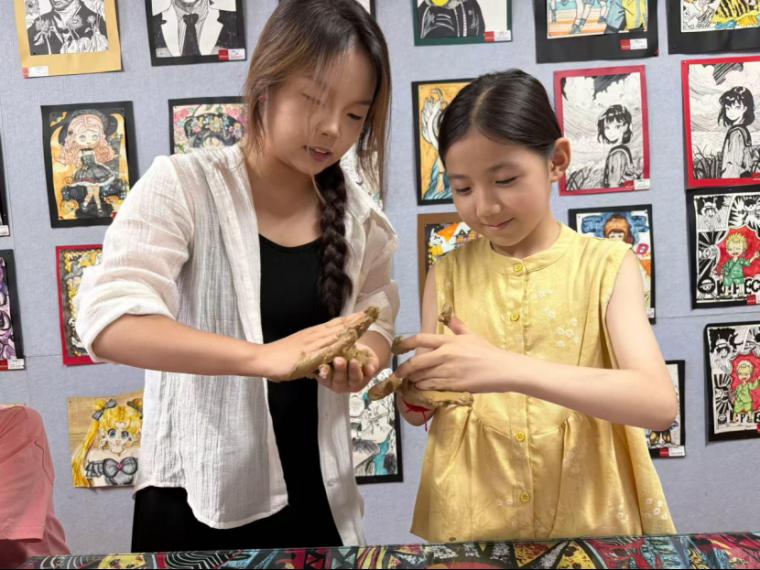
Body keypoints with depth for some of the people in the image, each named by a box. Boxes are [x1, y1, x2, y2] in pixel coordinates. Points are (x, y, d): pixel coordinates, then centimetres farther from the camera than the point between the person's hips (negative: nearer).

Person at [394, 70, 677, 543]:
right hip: (471, 521, 2)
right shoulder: (449, 273, -1)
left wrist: (510, 370, -32)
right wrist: (414, 395, -19)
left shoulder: (607, 264, -8)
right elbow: (423, 410, 3)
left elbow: (659, 404, -20)